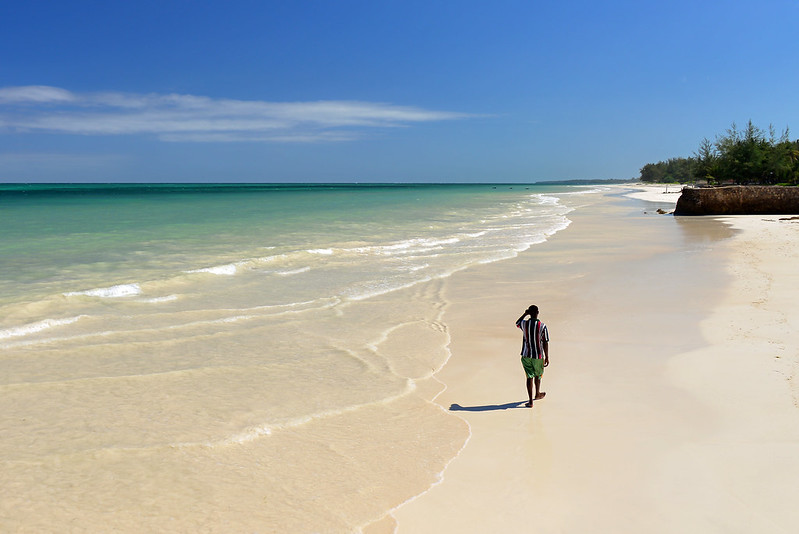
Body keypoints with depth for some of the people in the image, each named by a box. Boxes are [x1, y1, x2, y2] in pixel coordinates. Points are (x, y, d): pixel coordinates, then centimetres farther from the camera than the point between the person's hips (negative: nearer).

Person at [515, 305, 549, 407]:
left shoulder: (524, 324, -9)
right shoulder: (542, 326, -14)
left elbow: (517, 323, 18)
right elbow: (545, 343, -9)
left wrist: (525, 314, 18)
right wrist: (547, 357, -1)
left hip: (526, 355, 1)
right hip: (538, 356, -1)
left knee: (529, 377, 5)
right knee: (538, 375, 21)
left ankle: (531, 401, 2)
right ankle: (537, 394, 43)